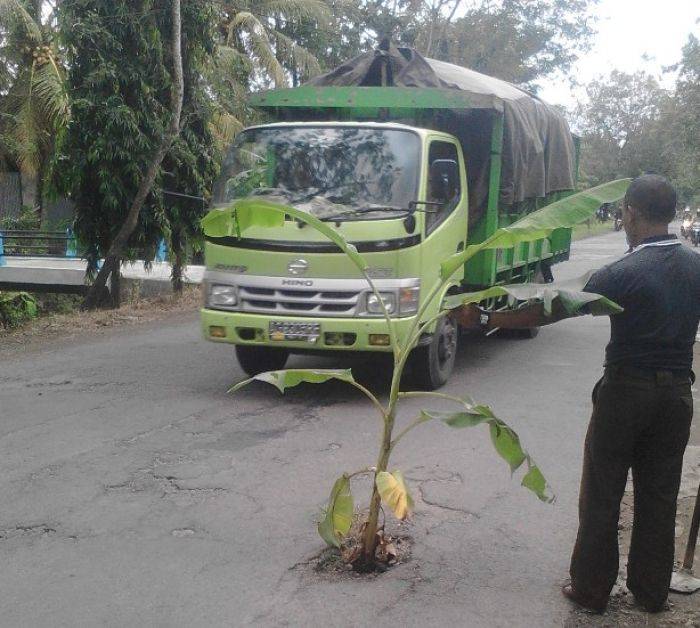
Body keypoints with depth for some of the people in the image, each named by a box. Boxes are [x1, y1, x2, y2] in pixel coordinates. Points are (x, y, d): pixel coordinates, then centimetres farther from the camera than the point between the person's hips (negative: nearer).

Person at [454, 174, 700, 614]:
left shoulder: (624, 274, -18)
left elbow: (549, 312, -15)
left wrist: (485, 319, -9)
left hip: (626, 391, -5)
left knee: (602, 496, 7)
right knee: (660, 496, 15)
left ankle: (592, 589, 17)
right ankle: (652, 591, 26)